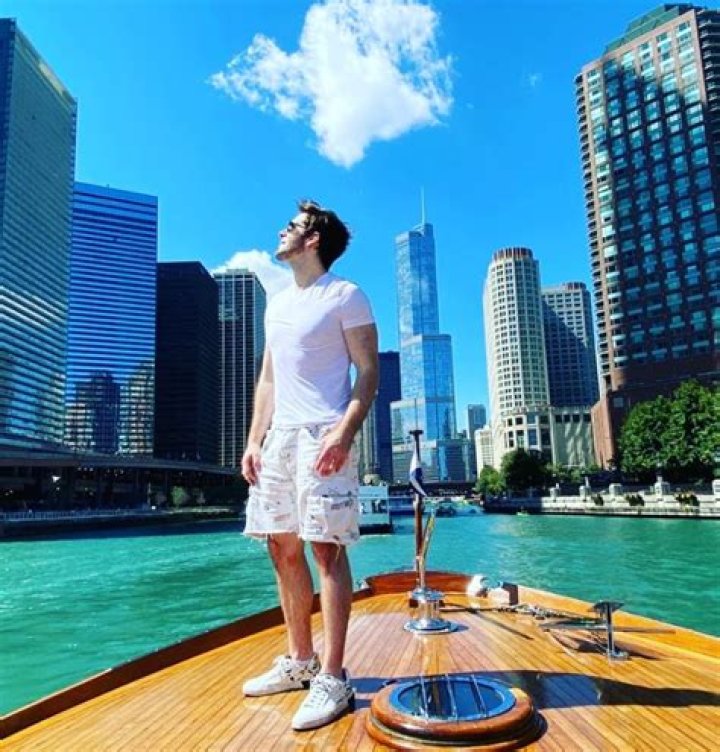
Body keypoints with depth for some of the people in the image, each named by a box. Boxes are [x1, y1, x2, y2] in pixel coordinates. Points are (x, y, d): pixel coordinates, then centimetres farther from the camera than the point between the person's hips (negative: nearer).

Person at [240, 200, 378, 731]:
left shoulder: (345, 296, 0)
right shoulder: (278, 303, 21)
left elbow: (369, 371, -7)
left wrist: (345, 432, -20)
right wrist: (255, 440, 11)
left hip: (323, 434, -7)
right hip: (279, 435, 8)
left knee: (326, 547, -8)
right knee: (282, 547, 9)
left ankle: (333, 678, -1)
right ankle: (299, 660, 21)